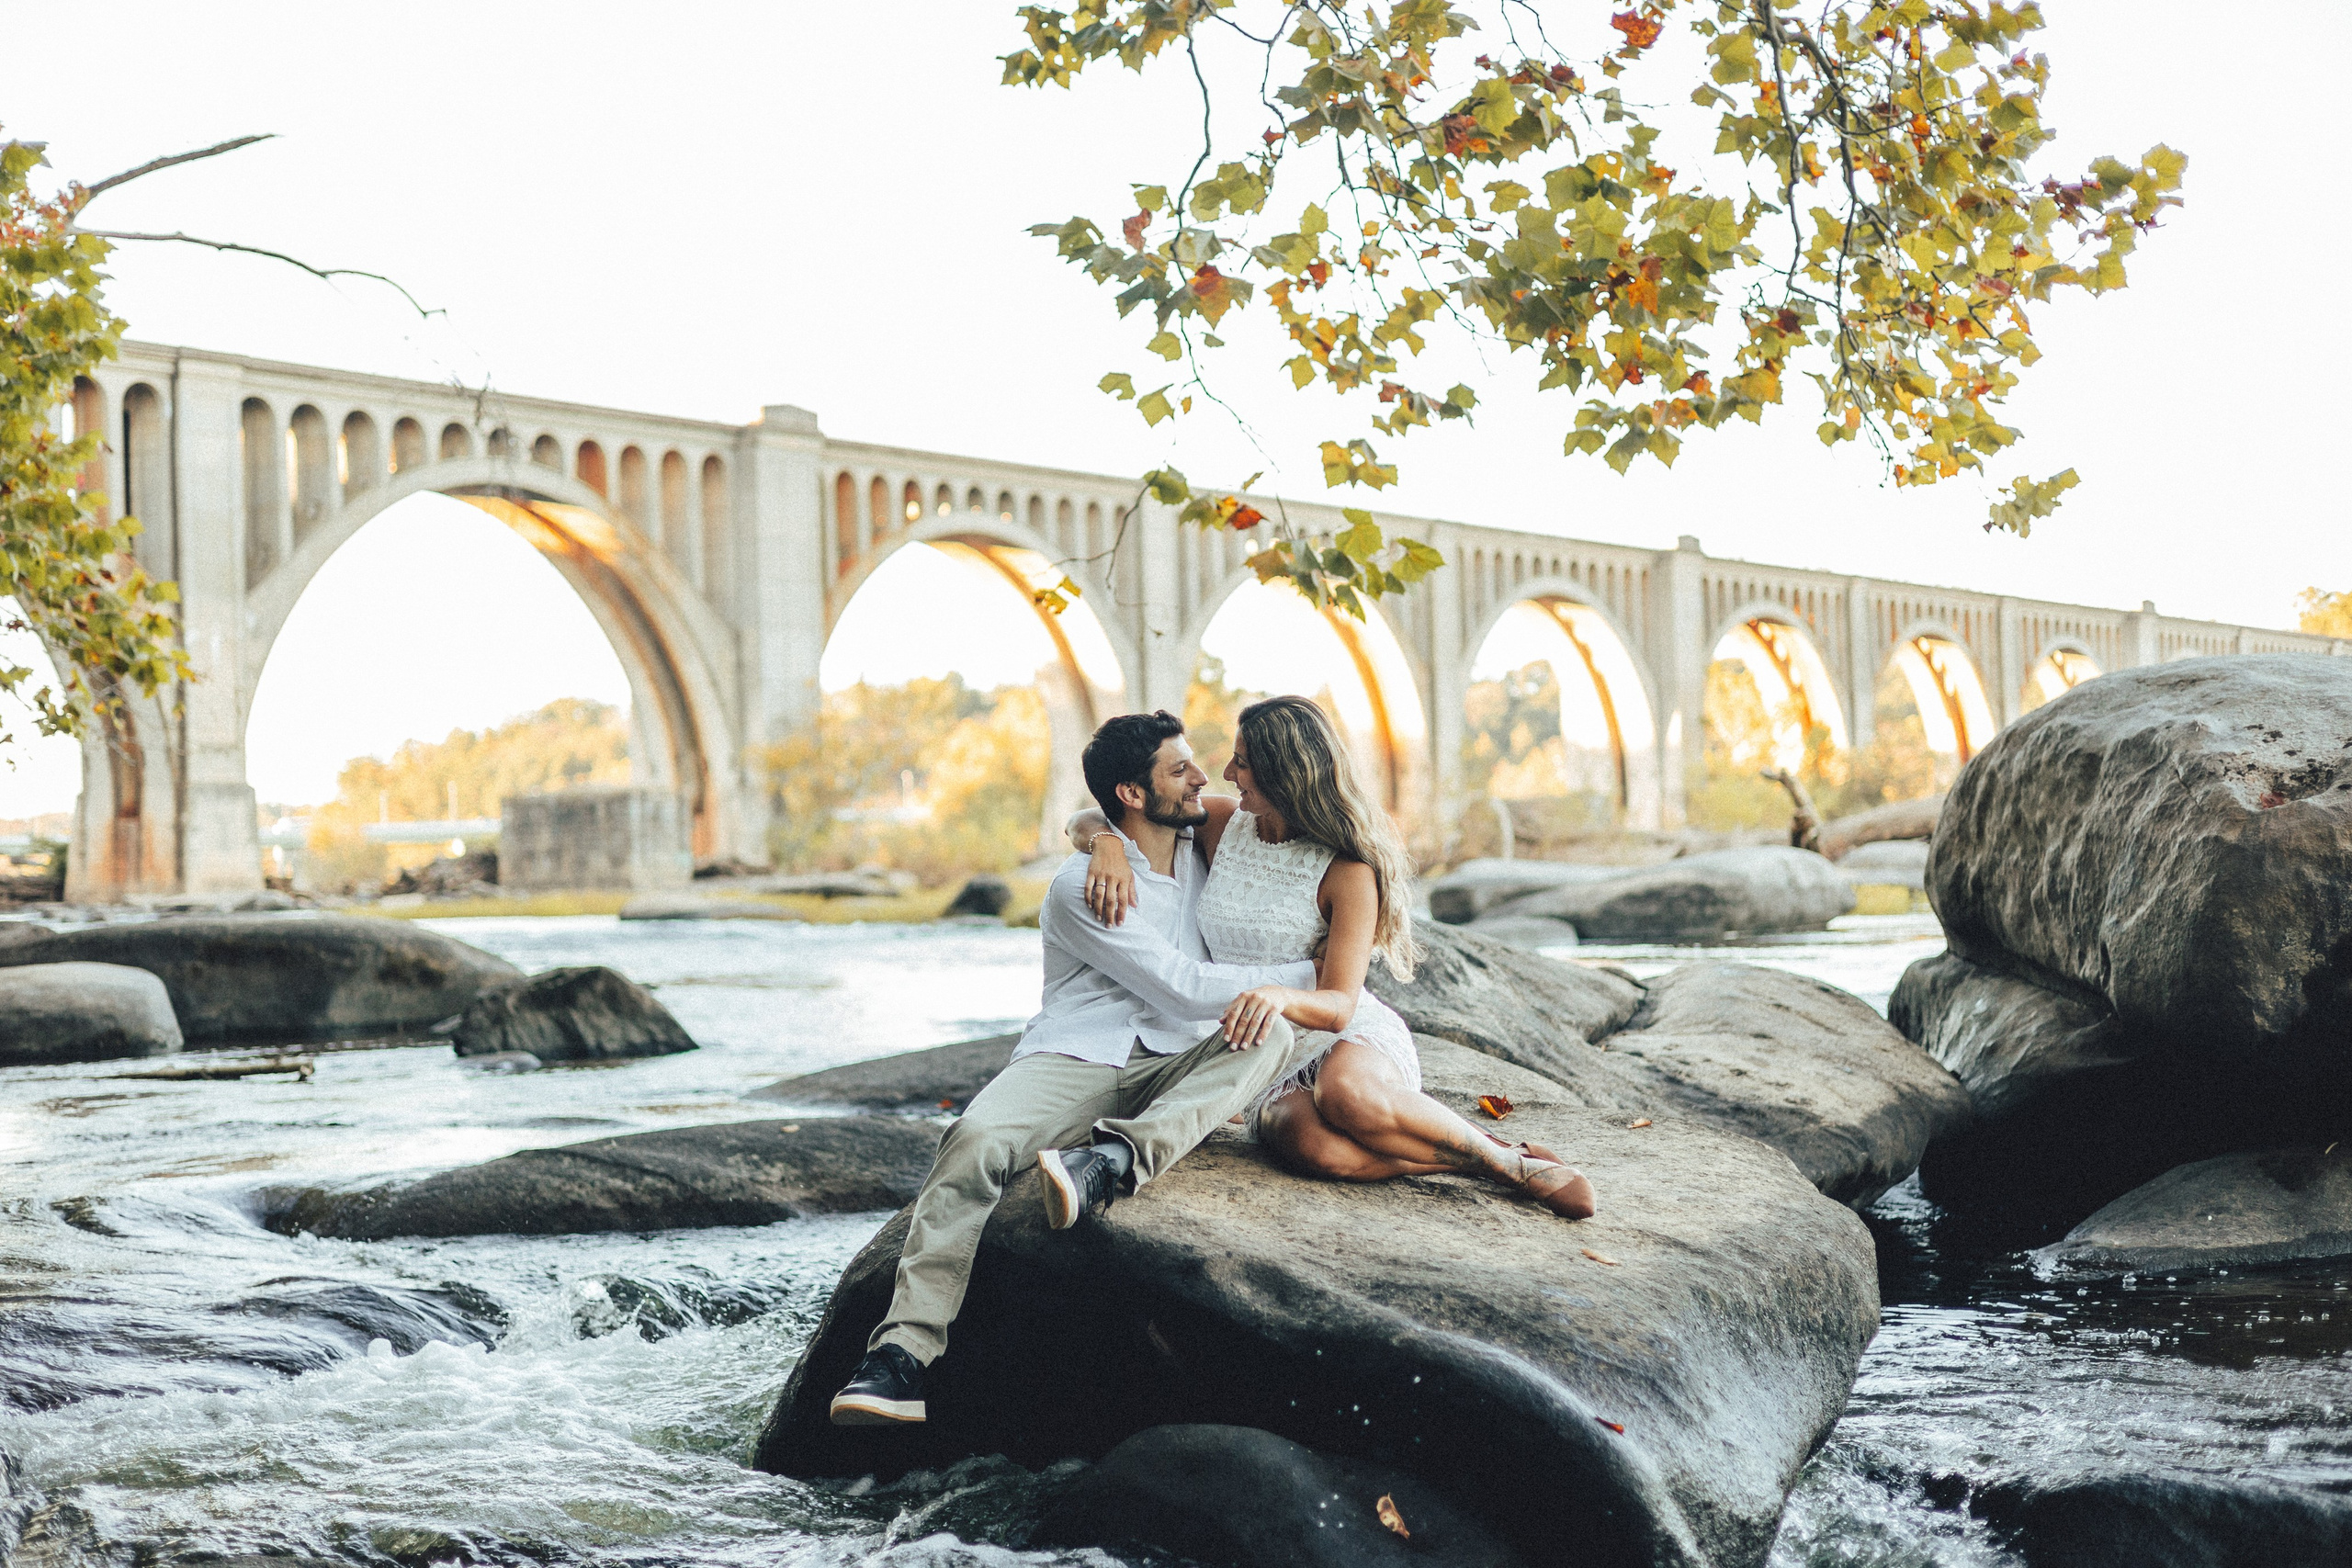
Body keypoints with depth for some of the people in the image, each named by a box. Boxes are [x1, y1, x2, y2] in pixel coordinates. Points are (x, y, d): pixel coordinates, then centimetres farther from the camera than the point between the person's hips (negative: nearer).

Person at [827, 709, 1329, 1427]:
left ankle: (1114, 1159, -42)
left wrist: (1276, 988, -7)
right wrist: (1308, 969, -2)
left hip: (1172, 1076, 4)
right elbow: (1187, 990, -10)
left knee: (1280, 1031, -26)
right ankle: (903, 1356, -40)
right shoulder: (1079, 886, -3)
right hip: (1070, 1064, -4)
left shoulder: (1207, 856, 16)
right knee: (975, 1139, -34)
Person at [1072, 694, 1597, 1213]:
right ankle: (1469, 1158, -19)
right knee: (1311, 1145, -37)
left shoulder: (1347, 870, -10)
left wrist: (1279, 996, -39)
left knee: (1344, 1094, -43)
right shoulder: (1220, 823, 3)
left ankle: (1507, 1159, -21)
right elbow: (1086, 821, 8)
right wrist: (1108, 846, -17)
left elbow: (1339, 1006, -17)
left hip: (1357, 1041, -2)